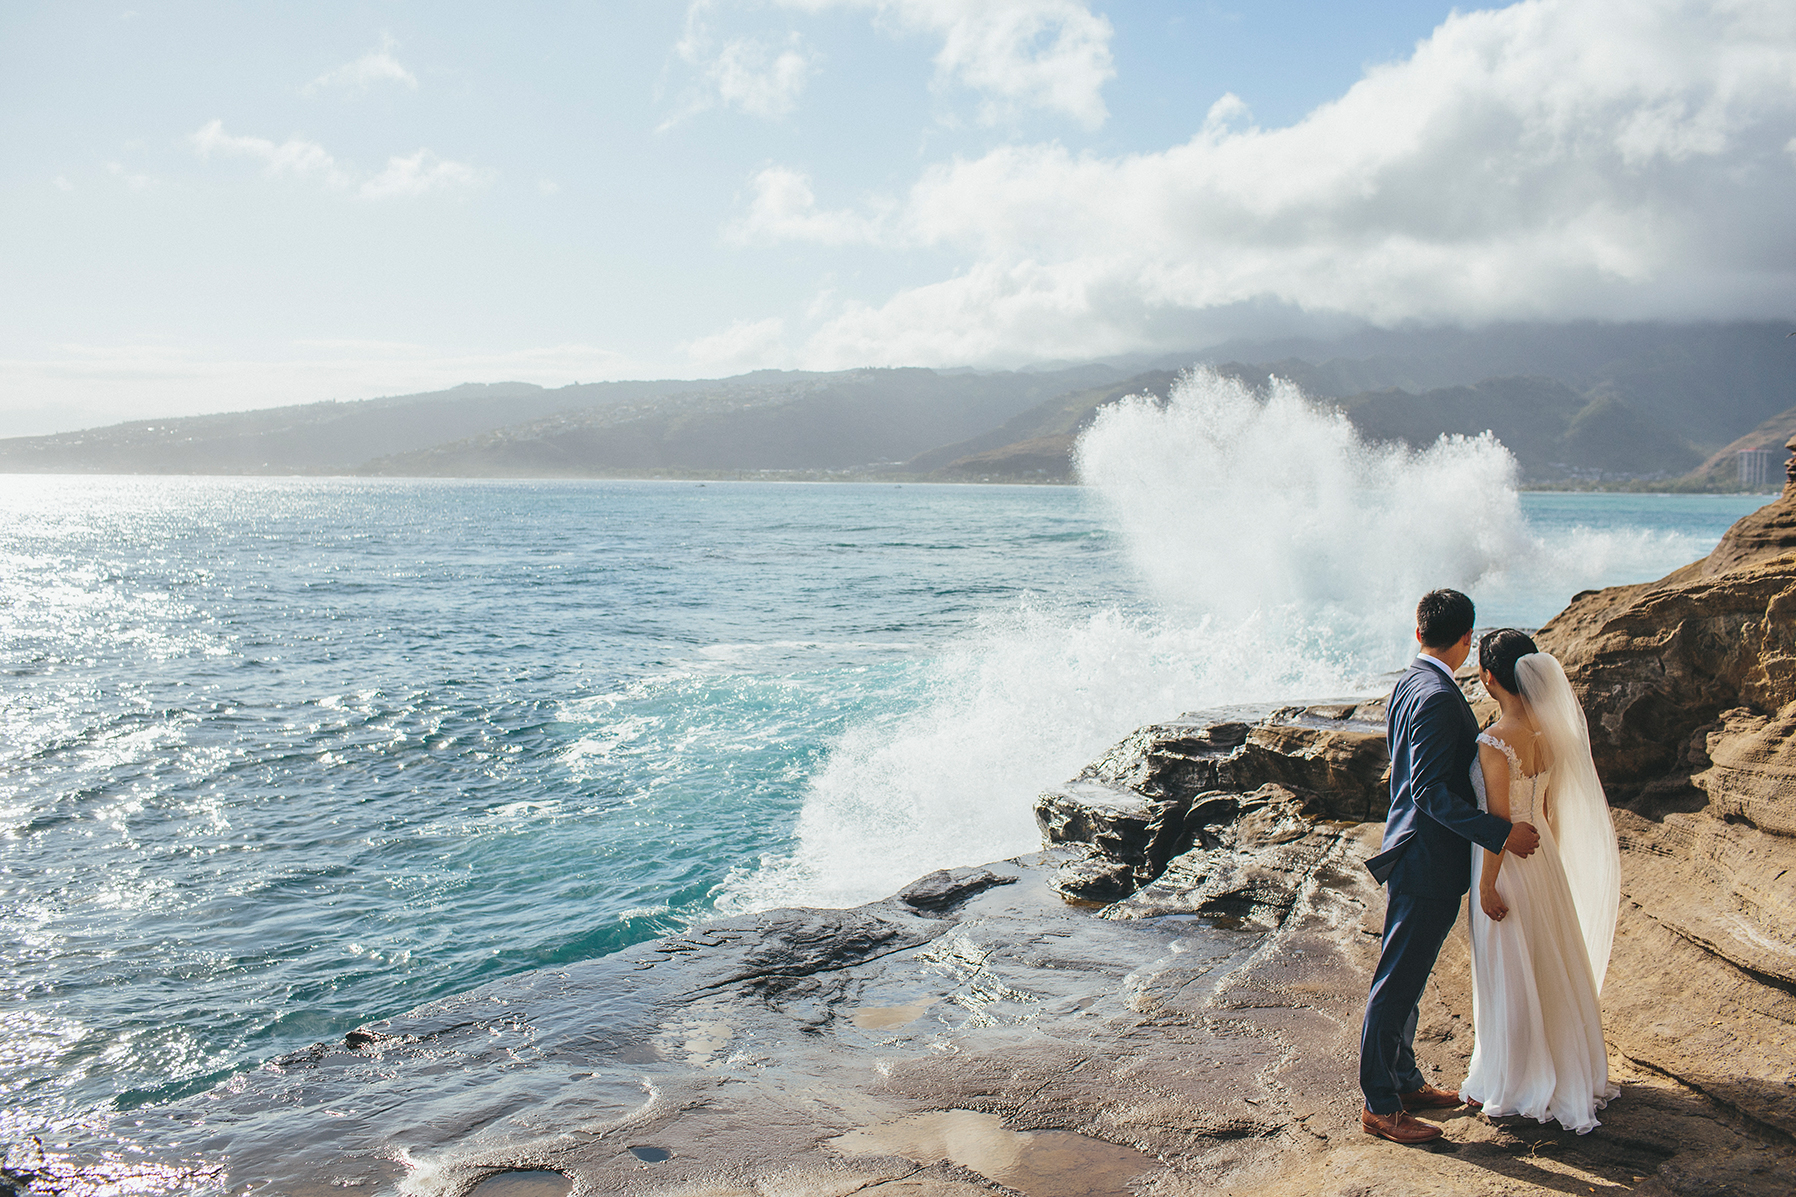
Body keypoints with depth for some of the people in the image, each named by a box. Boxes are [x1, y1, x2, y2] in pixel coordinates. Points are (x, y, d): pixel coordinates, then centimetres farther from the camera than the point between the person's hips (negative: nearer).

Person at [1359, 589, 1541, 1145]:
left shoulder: (1408, 684, 9)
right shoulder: (1438, 697, -22)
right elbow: (1430, 792, -25)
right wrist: (1500, 833, -23)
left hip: (1416, 853, 10)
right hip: (1427, 865, -10)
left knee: (1407, 979, 19)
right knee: (1397, 984, 0)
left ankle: (1404, 1081, 32)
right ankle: (1379, 1105, 9)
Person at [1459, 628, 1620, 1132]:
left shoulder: (1494, 743, -26)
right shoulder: (1549, 728, -3)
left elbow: (1500, 823, -21)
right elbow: (1549, 805, 7)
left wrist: (1487, 885, -12)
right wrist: (1543, 850, 19)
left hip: (1508, 862, -8)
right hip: (1543, 856, 8)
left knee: (1508, 976, 8)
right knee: (1551, 965, 21)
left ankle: (1511, 1085, 24)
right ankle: (1570, 1075, 37)